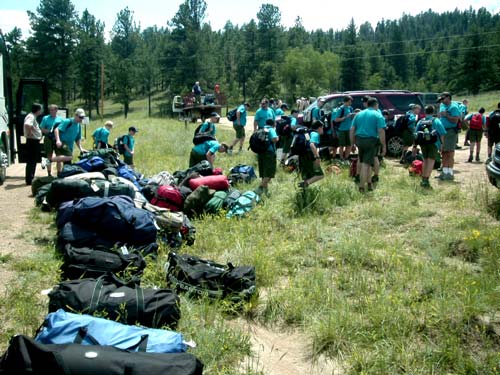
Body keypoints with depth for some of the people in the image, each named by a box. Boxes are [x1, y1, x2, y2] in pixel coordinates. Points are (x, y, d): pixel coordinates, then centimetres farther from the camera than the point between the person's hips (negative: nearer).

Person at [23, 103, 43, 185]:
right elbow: (27, 125, -37)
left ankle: (31, 178, 24)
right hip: (32, 141, -10)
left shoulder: (33, 116, 16)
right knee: (31, 161, -7)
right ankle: (29, 180, -3)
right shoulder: (31, 116, -16)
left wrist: (39, 135, 16)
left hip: (35, 141, 10)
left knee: (33, 161, 16)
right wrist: (29, 133, -24)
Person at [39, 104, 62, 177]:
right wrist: (48, 131, -17)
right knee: (49, 156, 4)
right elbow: (41, 129, 0)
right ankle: (49, 173, 13)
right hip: (48, 138, -1)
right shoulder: (45, 118, 1)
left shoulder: (60, 119, 7)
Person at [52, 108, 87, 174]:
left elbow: (78, 139, 25)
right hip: (61, 143, -8)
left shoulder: (79, 126, 16)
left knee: (67, 163, 9)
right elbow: (56, 129, -14)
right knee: (69, 157, -30)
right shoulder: (68, 122, -7)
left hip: (69, 146, 8)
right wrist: (58, 140, -27)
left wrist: (80, 148, 13)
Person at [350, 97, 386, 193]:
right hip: (371, 141, -5)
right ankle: (362, 187, -4)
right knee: (366, 164, -3)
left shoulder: (359, 114, 14)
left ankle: (368, 183, 28)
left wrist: (352, 143, 16)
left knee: (364, 163, 18)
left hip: (359, 140, 5)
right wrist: (384, 146, -8)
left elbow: (352, 130, 11)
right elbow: (381, 132, -12)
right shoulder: (378, 115, -2)